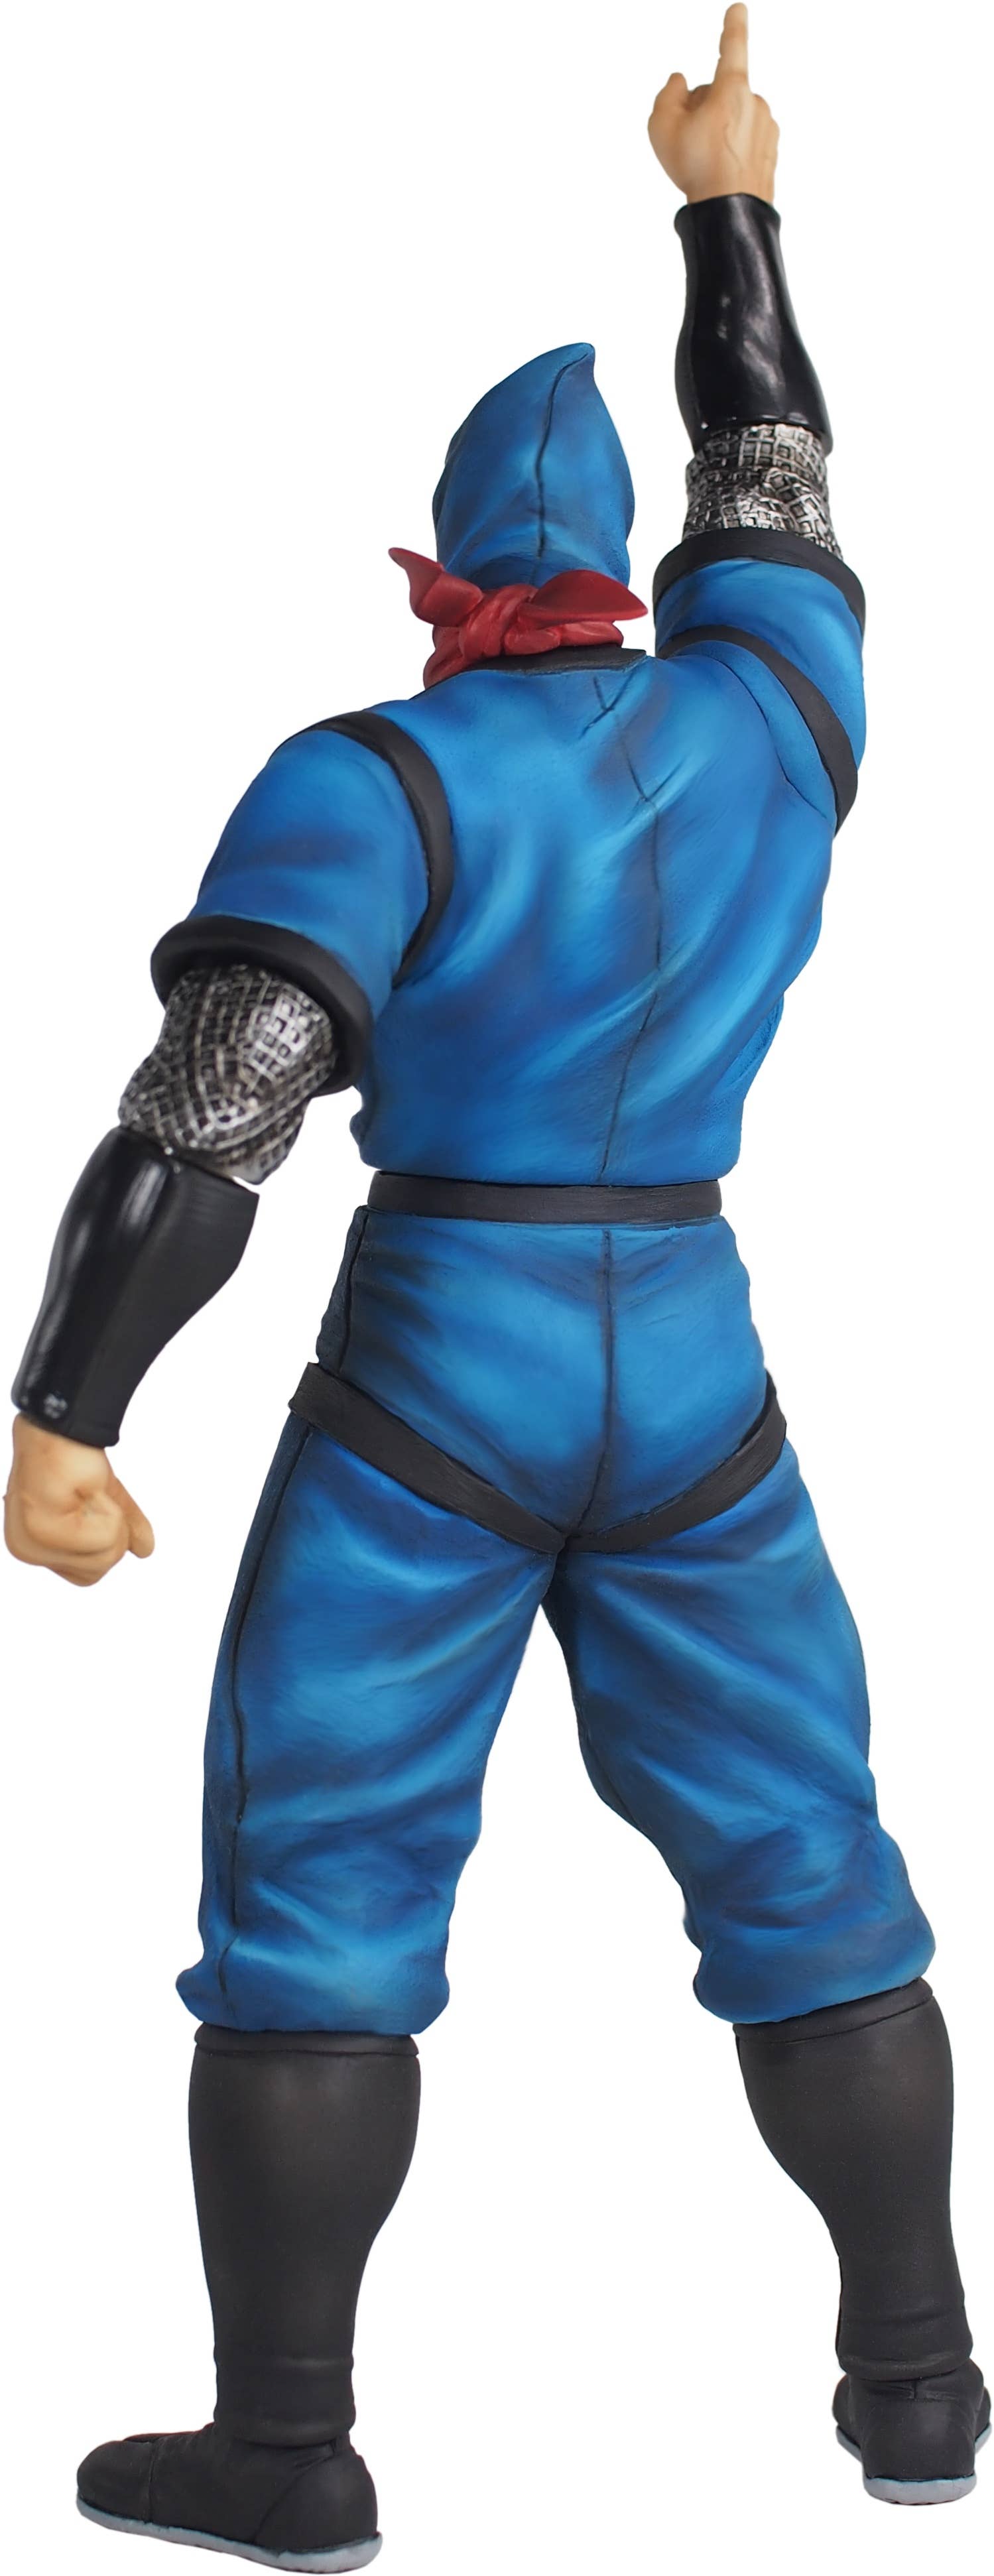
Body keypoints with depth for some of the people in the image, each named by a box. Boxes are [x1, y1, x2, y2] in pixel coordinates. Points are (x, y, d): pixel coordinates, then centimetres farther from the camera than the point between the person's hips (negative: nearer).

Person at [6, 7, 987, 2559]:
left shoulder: (376, 782, -11)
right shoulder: (770, 716, 3)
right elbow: (776, 489, 23)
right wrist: (731, 208, 34)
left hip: (425, 1395, -4)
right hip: (693, 1392, 4)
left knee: (315, 1908, 4)